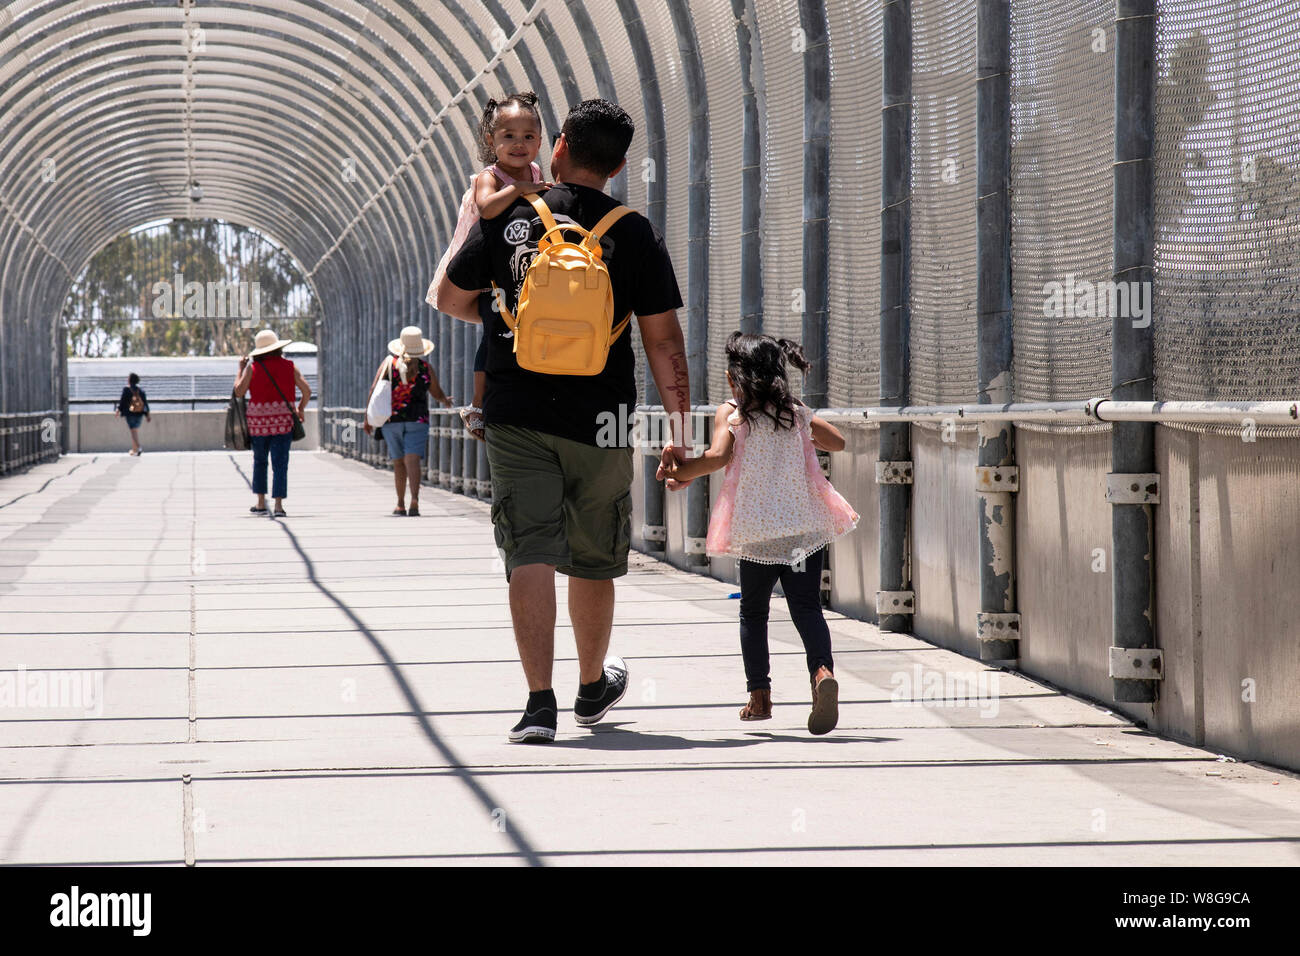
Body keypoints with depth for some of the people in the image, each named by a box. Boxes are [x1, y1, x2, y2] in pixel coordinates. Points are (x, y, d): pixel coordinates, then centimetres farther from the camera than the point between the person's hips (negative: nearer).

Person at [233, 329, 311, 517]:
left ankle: (261, 503, 19)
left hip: (258, 419, 0)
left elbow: (239, 392, -3)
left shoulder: (252, 367, -3)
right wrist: (301, 409, 18)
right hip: (283, 419, 0)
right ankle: (278, 504, -10)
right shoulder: (289, 366, 1)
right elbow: (307, 391, 0)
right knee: (280, 463, -1)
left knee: (259, 461, 17)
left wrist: (241, 368, 8)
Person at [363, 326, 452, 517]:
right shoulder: (426, 368, 0)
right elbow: (437, 394, 12)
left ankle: (401, 505, 18)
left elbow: (374, 390, -3)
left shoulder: (389, 362, 0)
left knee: (399, 462, 12)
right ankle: (414, 499, -30)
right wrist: (446, 402, 35)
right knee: (412, 460, -11)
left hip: (391, 420, 1)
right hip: (417, 420, -1)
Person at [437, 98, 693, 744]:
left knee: (530, 555, -2)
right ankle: (593, 689, 35)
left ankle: (539, 702, -13)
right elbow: (663, 339, -3)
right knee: (592, 561, 16)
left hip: (516, 417, 0)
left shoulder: (507, 220, 2)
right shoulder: (634, 235, -1)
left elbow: (449, 298, 13)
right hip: (599, 421, 0)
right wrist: (680, 430, 1)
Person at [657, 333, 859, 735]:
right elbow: (838, 441, 19)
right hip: (807, 527, 2)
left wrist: (680, 471, -6)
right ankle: (822, 671, -29)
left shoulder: (730, 414, -2)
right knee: (806, 607, -2)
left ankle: (759, 696, 15)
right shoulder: (797, 413, 10)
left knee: (753, 612, 15)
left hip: (756, 532, -2)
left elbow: (718, 456, -19)